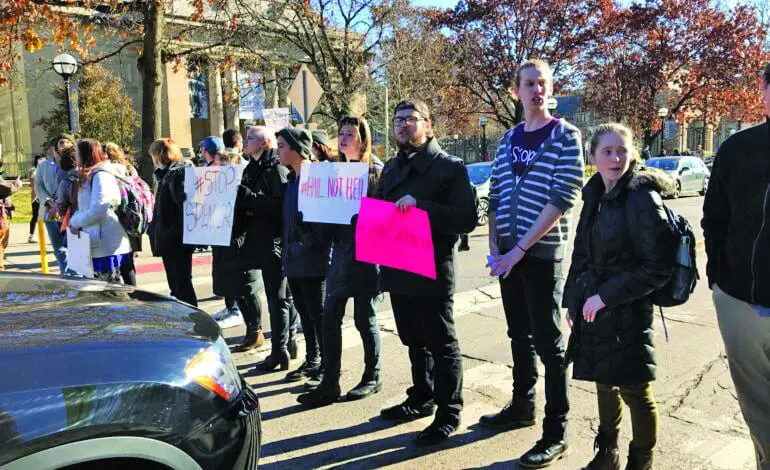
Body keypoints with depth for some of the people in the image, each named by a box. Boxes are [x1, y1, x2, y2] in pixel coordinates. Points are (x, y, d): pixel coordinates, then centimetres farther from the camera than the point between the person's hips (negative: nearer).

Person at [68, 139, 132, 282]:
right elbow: (82, 206, 21)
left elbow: (98, 210, -22)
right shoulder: (88, 176, 16)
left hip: (107, 244, -10)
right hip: (97, 243, 10)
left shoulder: (101, 175, -14)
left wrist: (75, 222, -8)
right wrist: (75, 220, 2)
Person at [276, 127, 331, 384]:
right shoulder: (291, 179, 14)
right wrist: (288, 250, 13)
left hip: (313, 260, -8)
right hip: (293, 258, 8)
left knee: (318, 314, 1)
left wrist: (311, 245, -16)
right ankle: (311, 361, 28)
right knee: (305, 313, 16)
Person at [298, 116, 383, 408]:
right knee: (330, 319, 3)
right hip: (340, 253, 6)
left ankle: (372, 377, 23)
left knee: (364, 318, 5)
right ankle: (330, 384, 11)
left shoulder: (376, 172, -4)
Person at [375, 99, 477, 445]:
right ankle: (421, 399, 35)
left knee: (441, 344, 4)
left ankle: (448, 413, 17)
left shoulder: (449, 167, -8)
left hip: (432, 271, -7)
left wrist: (421, 206, -26)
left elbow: (467, 218, -18)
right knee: (414, 340, 19)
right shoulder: (392, 167, 14)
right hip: (398, 269, 7)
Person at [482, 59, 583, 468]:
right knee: (519, 334, 16)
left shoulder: (565, 135, -5)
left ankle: (556, 432, 11)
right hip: (508, 253, 6)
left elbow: (563, 199, -15)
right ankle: (522, 406, 32)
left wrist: (521, 248, -17)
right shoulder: (508, 139, 11)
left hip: (543, 252, -5)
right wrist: (494, 247, 1)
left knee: (547, 341, -1)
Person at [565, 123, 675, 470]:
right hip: (595, 311, 7)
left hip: (628, 313, -7)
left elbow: (658, 267, -17)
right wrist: (572, 298, 11)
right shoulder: (594, 196, 6)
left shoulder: (643, 198, -15)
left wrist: (606, 296, -19)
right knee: (604, 381, 20)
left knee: (634, 390, 7)